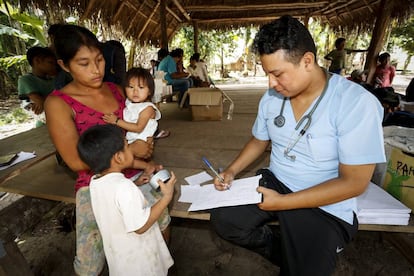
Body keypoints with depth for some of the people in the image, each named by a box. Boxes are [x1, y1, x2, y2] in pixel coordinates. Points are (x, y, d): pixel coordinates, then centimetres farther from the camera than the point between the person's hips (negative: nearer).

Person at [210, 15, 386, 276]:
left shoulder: (357, 103, -20)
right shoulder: (271, 97, -3)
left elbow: (353, 182, -19)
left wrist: (283, 202, -23)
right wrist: (231, 171, -4)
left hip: (325, 206, -4)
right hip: (274, 183, 5)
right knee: (222, 219, -10)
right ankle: (284, 252, 13)